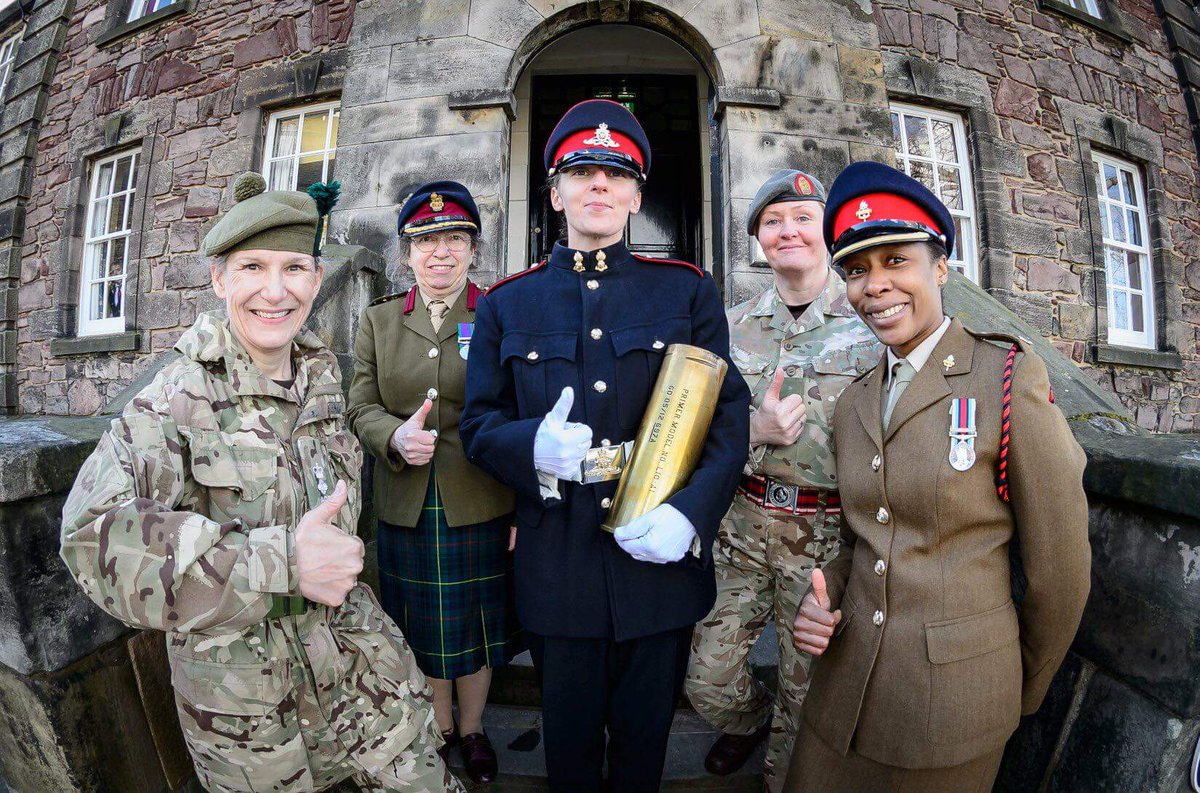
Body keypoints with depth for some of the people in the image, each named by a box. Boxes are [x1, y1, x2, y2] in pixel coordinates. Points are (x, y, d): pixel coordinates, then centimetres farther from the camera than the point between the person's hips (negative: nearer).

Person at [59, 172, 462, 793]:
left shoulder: (322, 370, 1)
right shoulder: (181, 396, -16)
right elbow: (96, 534, -27)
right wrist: (280, 560, -33)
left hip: (351, 644, 4)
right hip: (239, 678, -4)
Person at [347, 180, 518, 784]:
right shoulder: (377, 321, 6)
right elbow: (361, 408, 3)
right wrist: (395, 437, -20)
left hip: (482, 505, -2)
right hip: (406, 508, 2)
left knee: (477, 623, 15)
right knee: (424, 626, 17)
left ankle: (473, 730, 41)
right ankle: (439, 726, 43)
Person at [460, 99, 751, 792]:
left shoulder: (689, 291, 1)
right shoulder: (506, 305, 3)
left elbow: (731, 411, -3)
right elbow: (477, 424, 3)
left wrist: (689, 513, -18)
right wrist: (533, 448, -20)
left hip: (662, 556, 0)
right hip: (557, 570, 1)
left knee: (645, 736, 22)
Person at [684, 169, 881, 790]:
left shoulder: (870, 322, -3)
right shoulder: (734, 324, 6)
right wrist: (755, 427, -13)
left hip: (828, 531, -2)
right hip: (742, 522, 3)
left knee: (806, 689, 13)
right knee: (708, 679, 10)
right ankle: (751, 719, 45)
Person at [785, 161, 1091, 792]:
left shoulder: (1008, 377, -13)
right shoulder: (853, 403, 2)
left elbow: (1059, 564, -8)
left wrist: (1024, 692, 5)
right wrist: (821, 599, -7)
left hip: (954, 698, -4)